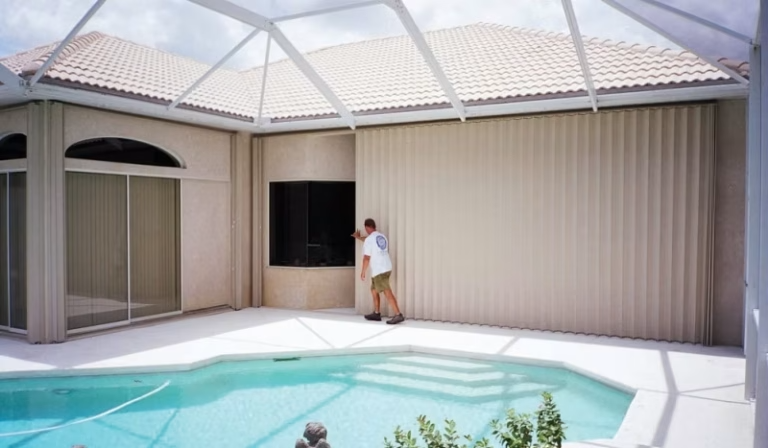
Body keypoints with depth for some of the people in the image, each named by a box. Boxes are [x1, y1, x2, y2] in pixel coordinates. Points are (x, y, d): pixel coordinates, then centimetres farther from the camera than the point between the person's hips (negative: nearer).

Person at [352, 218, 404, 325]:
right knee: (374, 290, 21)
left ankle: (398, 315, -19)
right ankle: (376, 314, 25)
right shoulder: (382, 236, 13)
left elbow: (367, 258, -12)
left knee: (387, 293, -13)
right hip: (386, 268, 9)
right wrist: (359, 237, 52)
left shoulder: (369, 240, -12)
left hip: (379, 270, -9)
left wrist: (363, 272, 0)